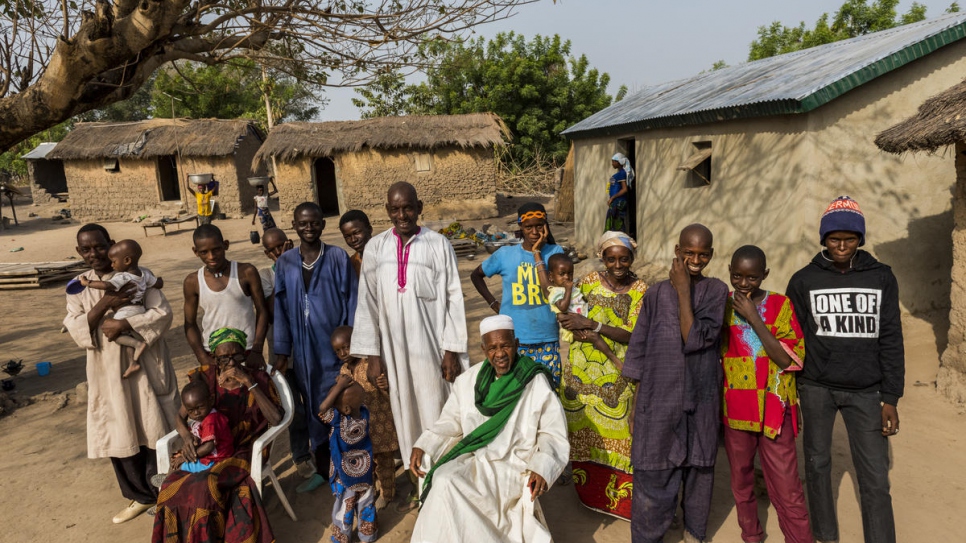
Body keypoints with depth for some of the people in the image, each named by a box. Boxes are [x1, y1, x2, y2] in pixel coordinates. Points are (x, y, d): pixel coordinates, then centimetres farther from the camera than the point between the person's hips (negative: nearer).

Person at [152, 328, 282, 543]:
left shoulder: (258, 378, -6)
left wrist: (248, 382, -24)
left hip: (244, 451, -3)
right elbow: (181, 416, 9)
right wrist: (186, 436, -15)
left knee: (207, 484, -29)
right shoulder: (205, 378, 1)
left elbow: (275, 419, -19)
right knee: (173, 485, -22)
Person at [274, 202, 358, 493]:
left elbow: (351, 302, -4)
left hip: (335, 346, -3)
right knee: (313, 407, 13)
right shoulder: (285, 262, 3)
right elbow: (280, 308, 4)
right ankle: (322, 468, 30)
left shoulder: (338, 257, -5)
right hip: (303, 350, 3)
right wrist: (281, 351, 3)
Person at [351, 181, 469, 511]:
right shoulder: (376, 248, 1)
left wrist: (452, 350, -6)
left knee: (435, 410, 6)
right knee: (405, 412, 12)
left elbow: (453, 299, -4)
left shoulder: (438, 245, -5)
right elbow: (368, 302, 3)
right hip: (394, 346, 3)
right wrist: (372, 354, 0)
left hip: (431, 345, -2)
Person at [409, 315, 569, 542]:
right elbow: (450, 422, 13)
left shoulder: (537, 383, -7)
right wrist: (423, 446, -2)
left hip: (516, 467, -5)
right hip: (473, 460, 5)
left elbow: (553, 434, -6)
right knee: (443, 481, -26)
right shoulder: (469, 380, 6)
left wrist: (542, 468, -23)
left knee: (449, 489, -26)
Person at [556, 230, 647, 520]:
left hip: (617, 373, -2)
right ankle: (589, 491, 28)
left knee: (614, 427, -1)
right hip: (584, 367, 2)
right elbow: (568, 318, 1)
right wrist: (590, 336, -18)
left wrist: (590, 324, -21)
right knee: (585, 426, 9)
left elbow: (632, 334, -14)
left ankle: (620, 494, 16)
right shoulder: (589, 281, 0)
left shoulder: (640, 290, -6)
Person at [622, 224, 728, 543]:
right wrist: (636, 405, 5)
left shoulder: (716, 291, -1)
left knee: (699, 470, 15)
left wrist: (683, 290, -15)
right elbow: (638, 351, 5)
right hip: (658, 400, 0)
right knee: (654, 476, 3)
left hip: (701, 400, 1)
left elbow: (694, 340, -15)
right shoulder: (656, 294, 0)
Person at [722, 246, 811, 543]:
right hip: (735, 409, 2)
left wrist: (754, 318, -19)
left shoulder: (781, 305, -5)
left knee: (787, 489, 0)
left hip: (774, 409, -2)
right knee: (741, 480, 16)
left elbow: (789, 359, -15)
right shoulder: (721, 306, 0)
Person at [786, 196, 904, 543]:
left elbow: (890, 340, 1)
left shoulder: (881, 277, 1)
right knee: (817, 464, 11)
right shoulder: (804, 280, -2)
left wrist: (890, 398, -2)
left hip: (865, 391, 0)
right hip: (816, 388, 0)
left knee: (875, 478, -2)